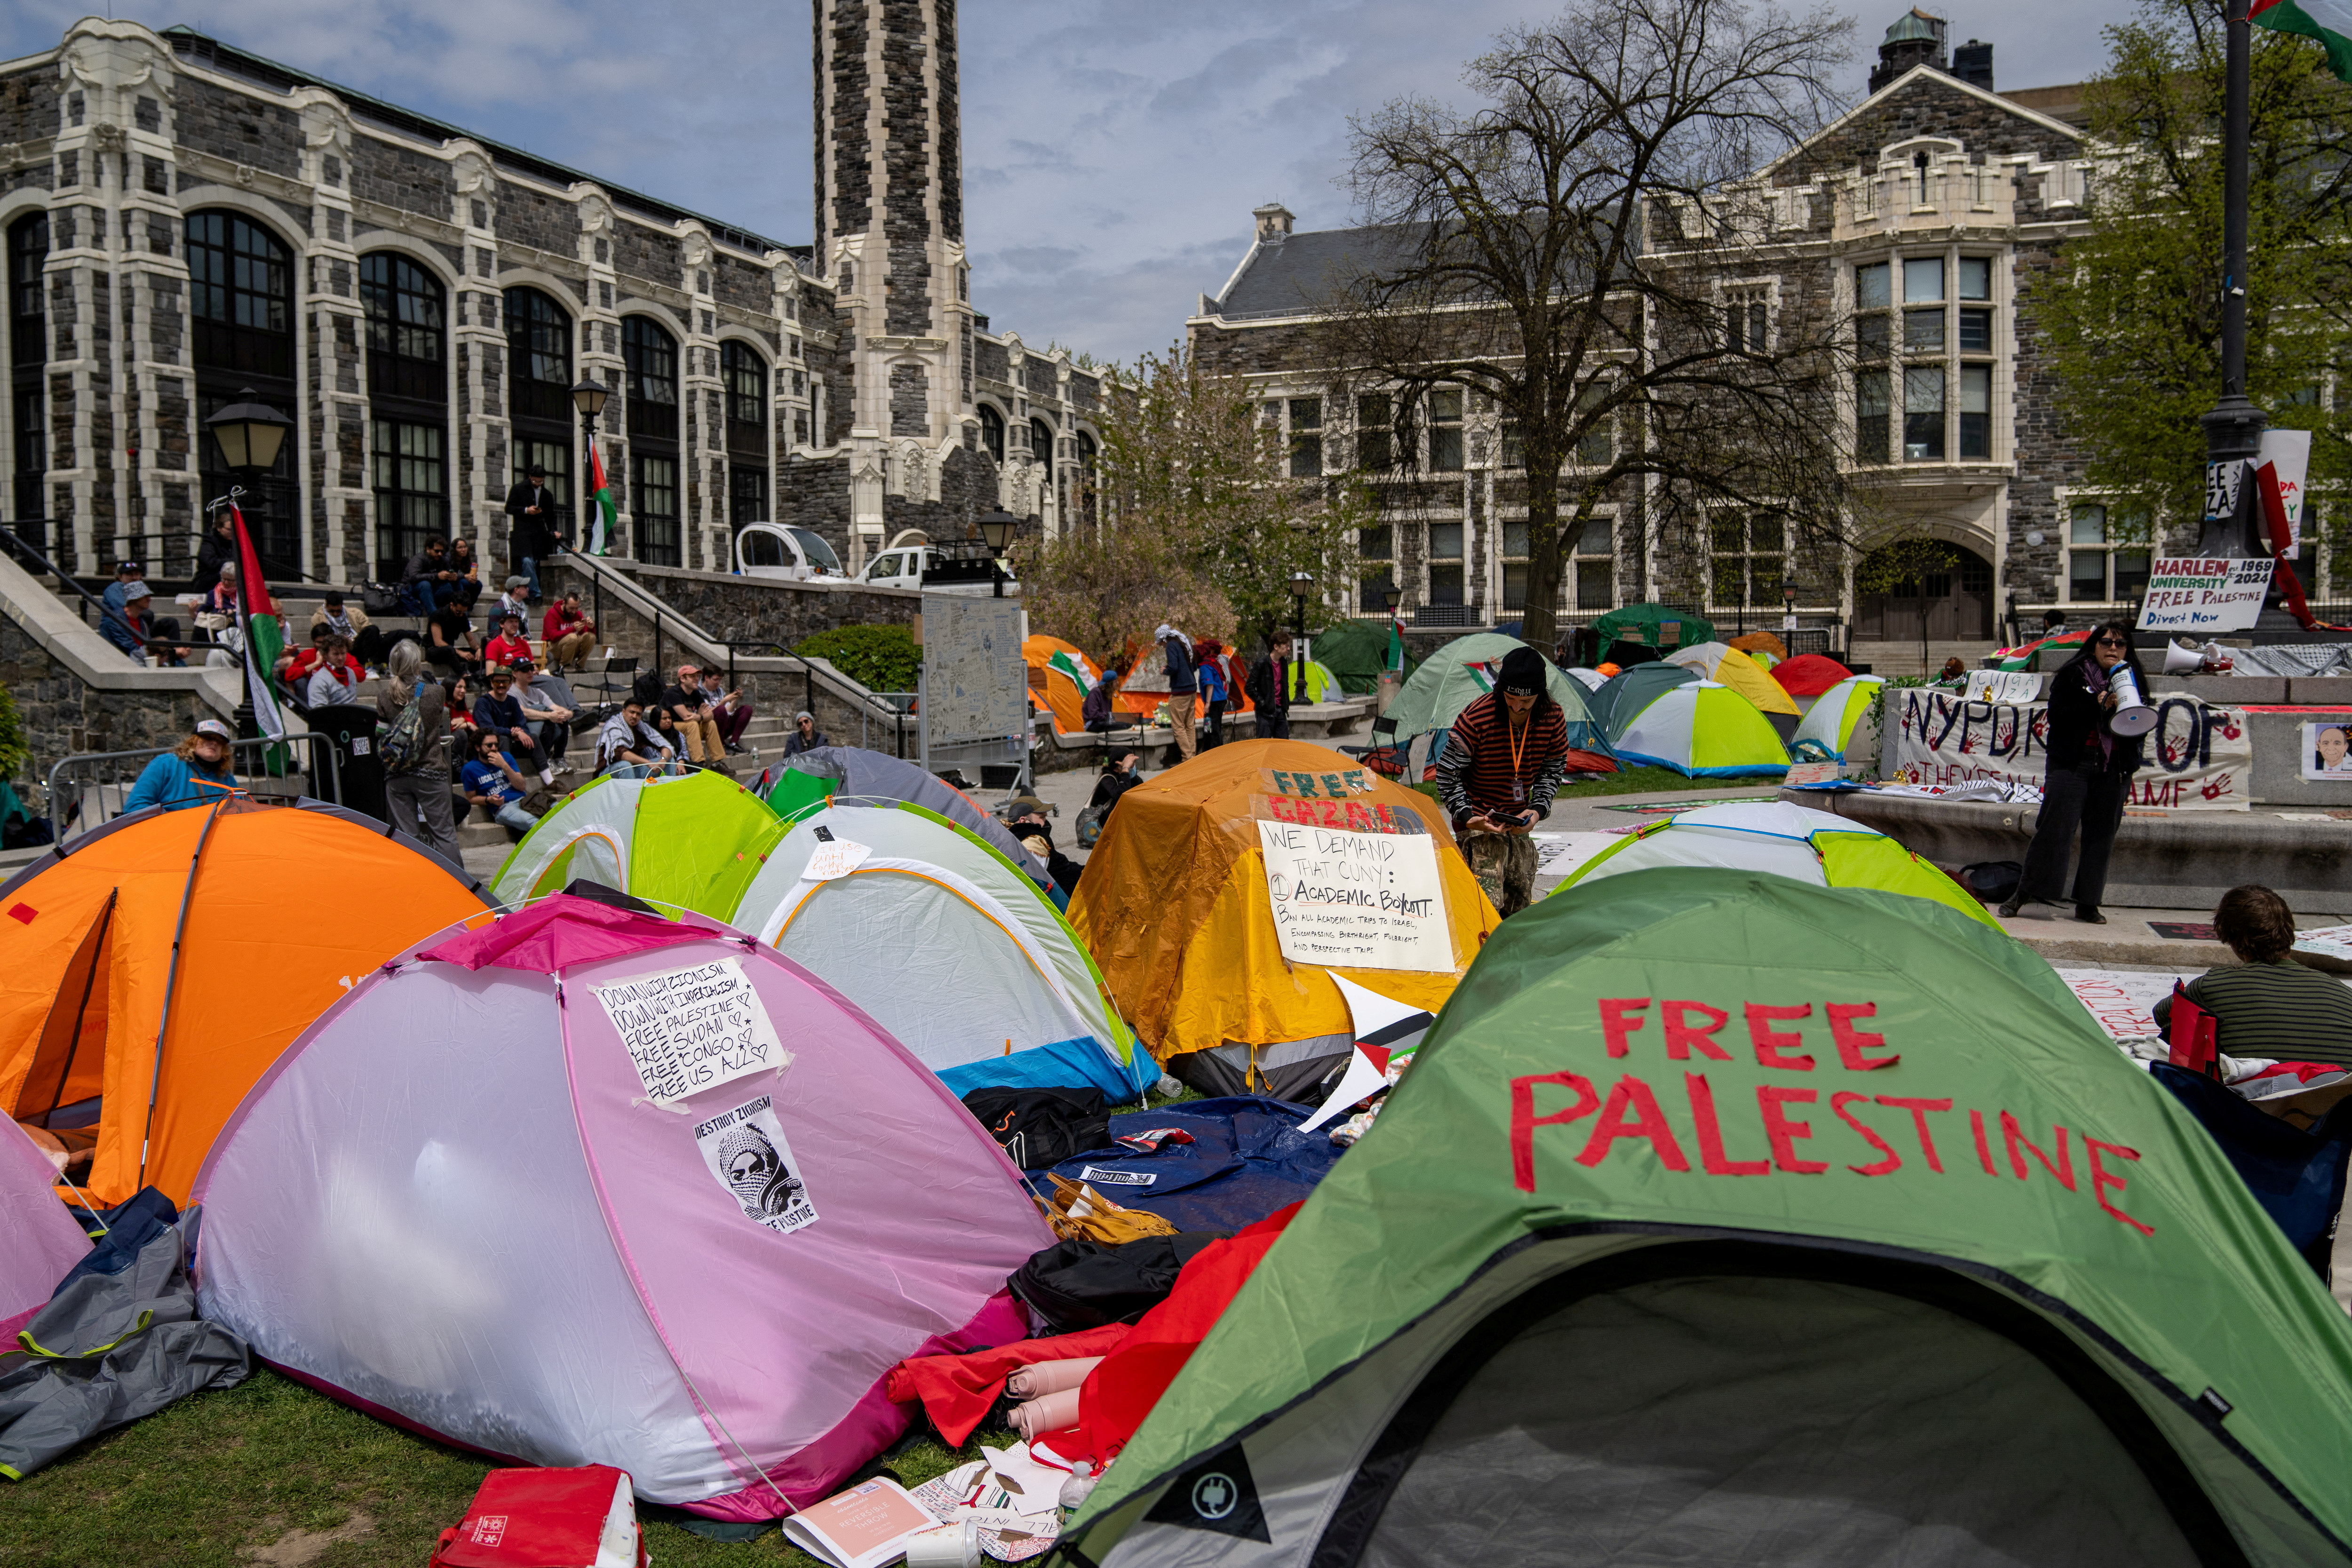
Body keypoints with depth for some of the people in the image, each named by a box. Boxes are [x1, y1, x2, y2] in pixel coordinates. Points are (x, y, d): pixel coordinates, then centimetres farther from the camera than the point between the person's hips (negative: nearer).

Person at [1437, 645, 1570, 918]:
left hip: (1520, 826, 5)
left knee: (1519, 906, 8)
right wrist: (1467, 817, -20)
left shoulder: (1553, 718, -6)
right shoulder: (1477, 717, -18)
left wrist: (1538, 809, -9)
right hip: (1481, 824, -5)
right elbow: (1447, 774, -10)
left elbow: (1553, 772, 8)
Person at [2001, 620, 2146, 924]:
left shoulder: (2132, 679, 13)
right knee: (2055, 828, -8)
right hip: (2072, 762, -4)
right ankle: (2023, 893, -2)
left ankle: (2088, 904, 11)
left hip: (2114, 768, 4)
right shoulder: (2073, 674, 2)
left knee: (2101, 836, 4)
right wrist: (2098, 705, -16)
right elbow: (2057, 714, -9)